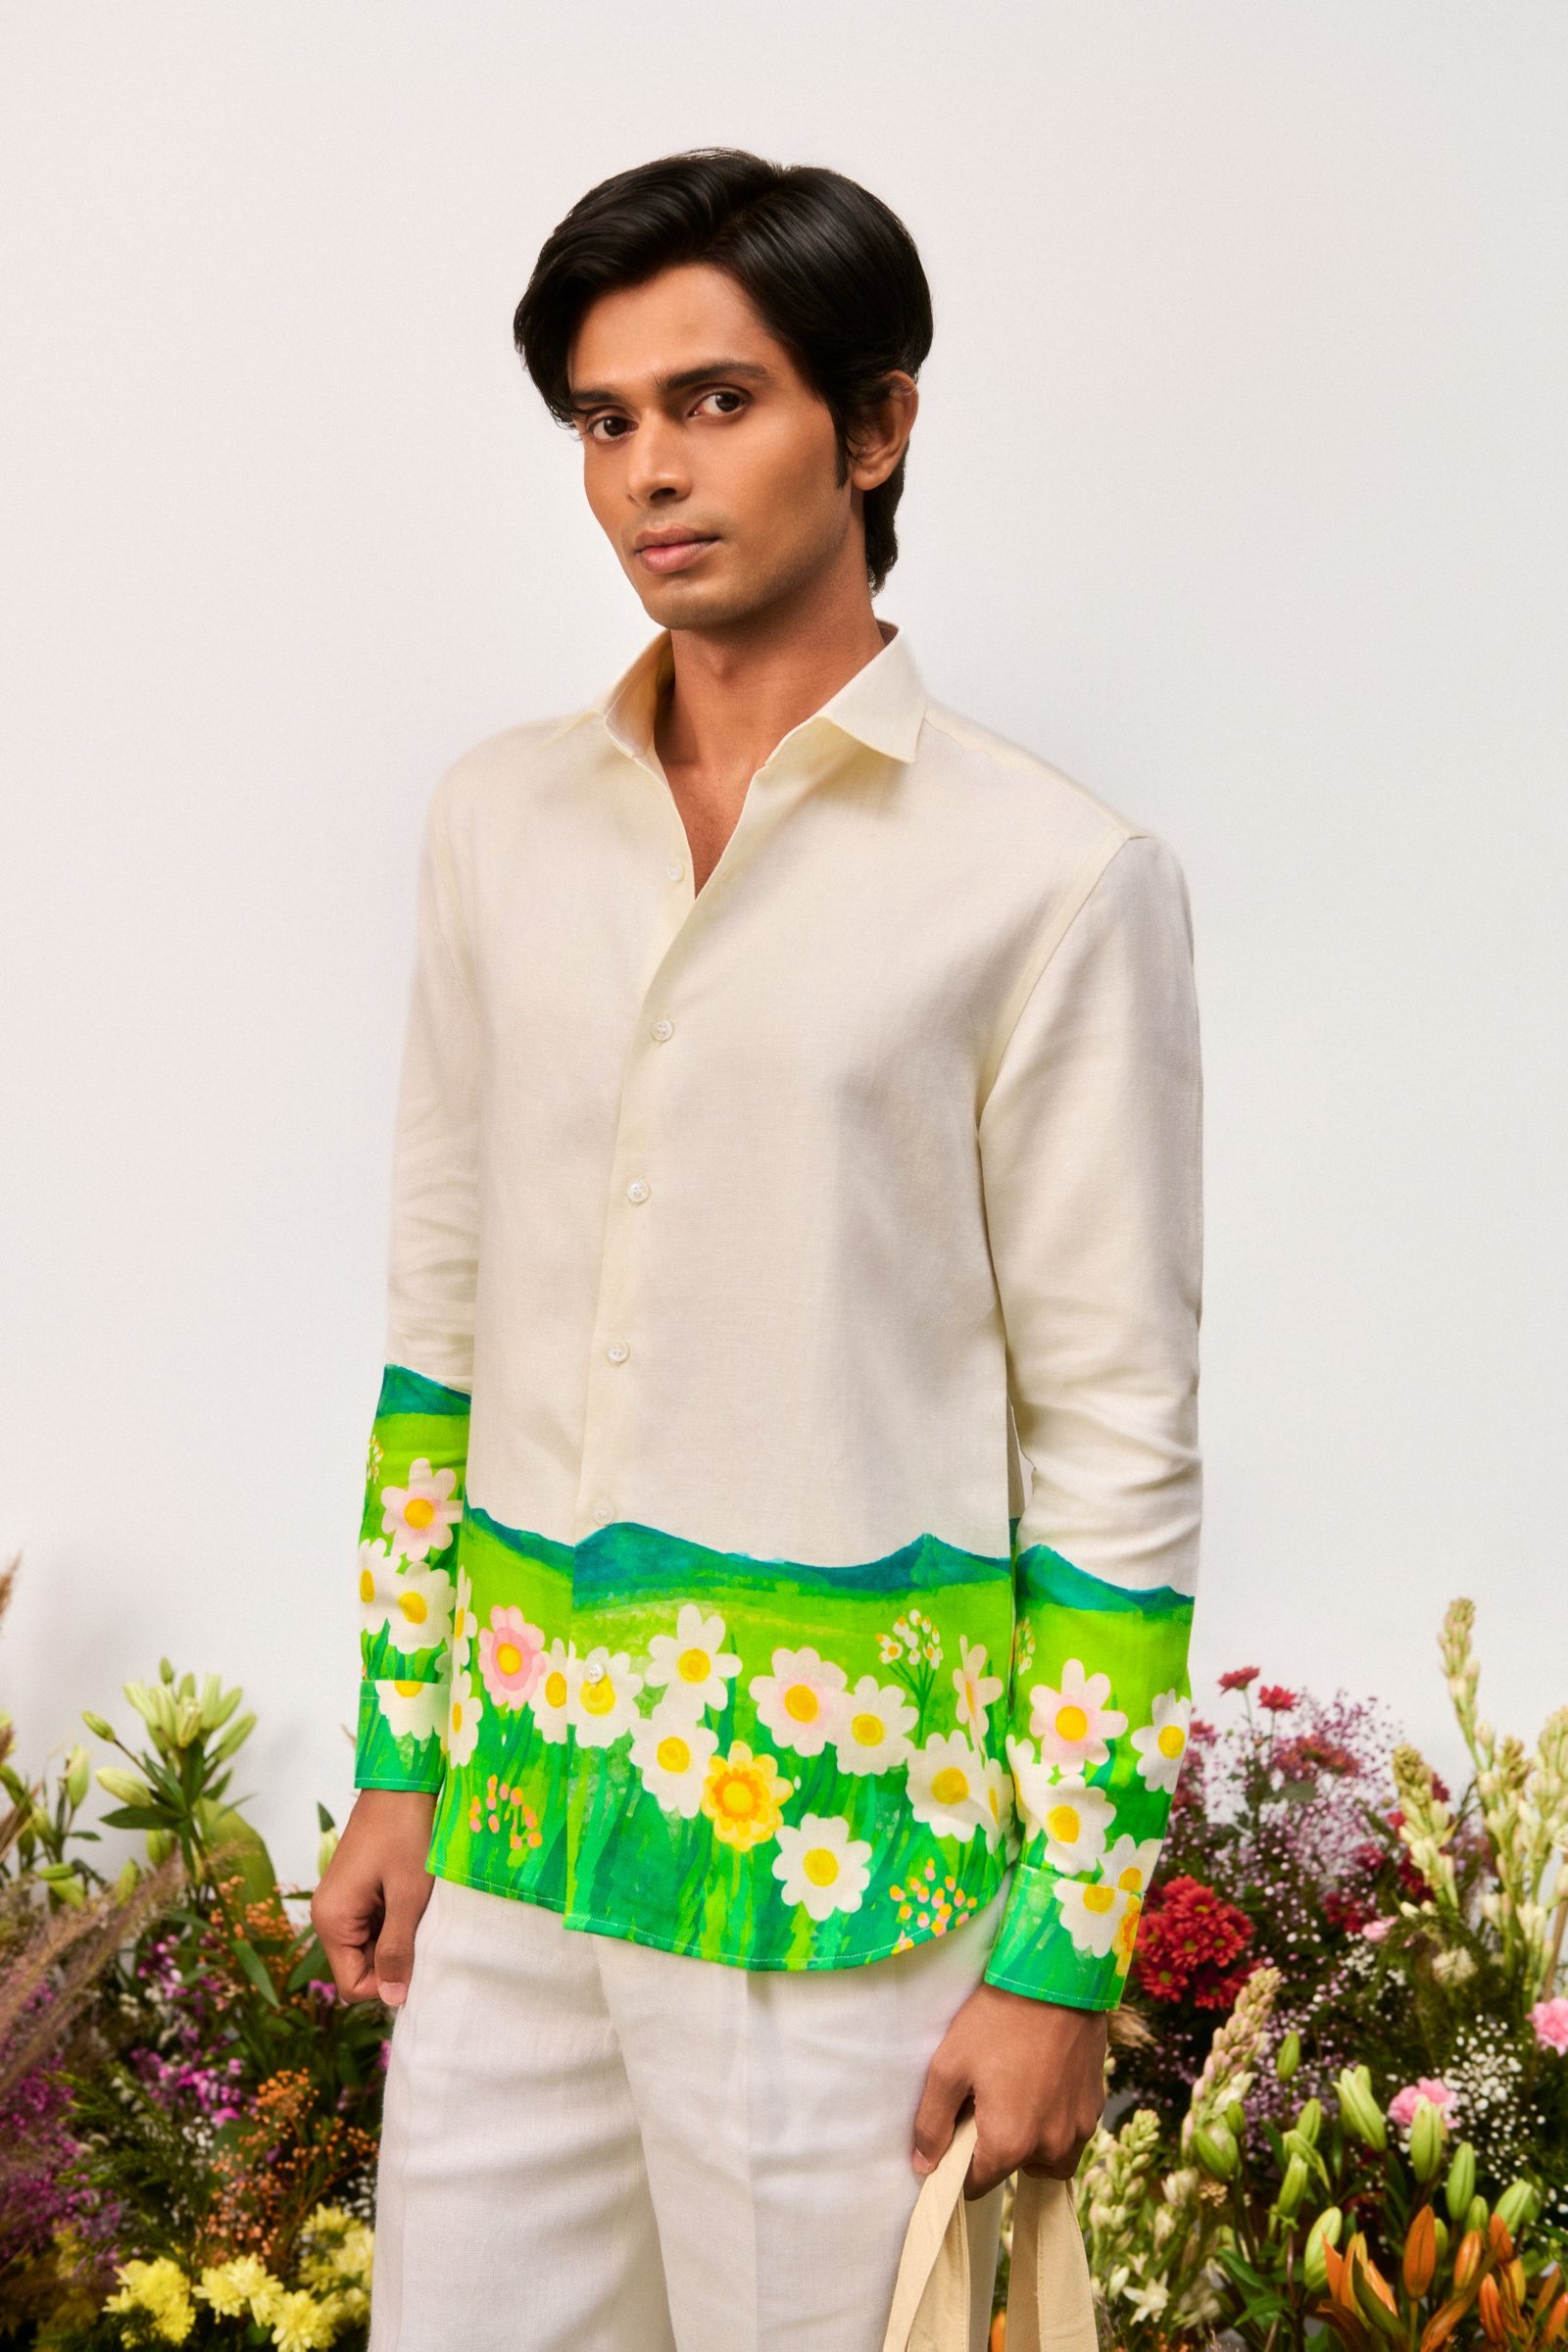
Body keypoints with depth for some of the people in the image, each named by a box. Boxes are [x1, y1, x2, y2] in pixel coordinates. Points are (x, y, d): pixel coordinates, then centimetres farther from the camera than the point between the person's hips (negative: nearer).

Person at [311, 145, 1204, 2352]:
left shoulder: (1055, 880, -8)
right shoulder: (500, 823, 8)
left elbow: (1119, 1442, -7)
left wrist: (1066, 1948, -8)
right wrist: (398, 1762, 12)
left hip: (842, 1844, -4)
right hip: (512, 1824, 5)